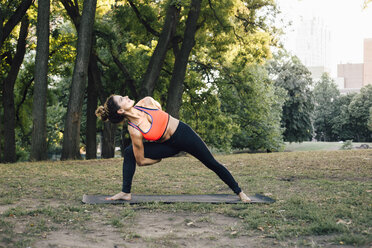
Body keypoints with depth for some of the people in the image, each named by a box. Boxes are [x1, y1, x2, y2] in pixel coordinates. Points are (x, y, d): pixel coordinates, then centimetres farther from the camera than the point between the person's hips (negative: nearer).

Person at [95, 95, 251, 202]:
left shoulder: (147, 102, -19)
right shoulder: (134, 131, -25)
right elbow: (141, 161, -16)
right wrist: (159, 159, 0)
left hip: (184, 133, 1)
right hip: (170, 146, -1)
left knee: (212, 164, 5)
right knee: (129, 153, -15)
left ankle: (239, 192, 24)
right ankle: (126, 193, -4)